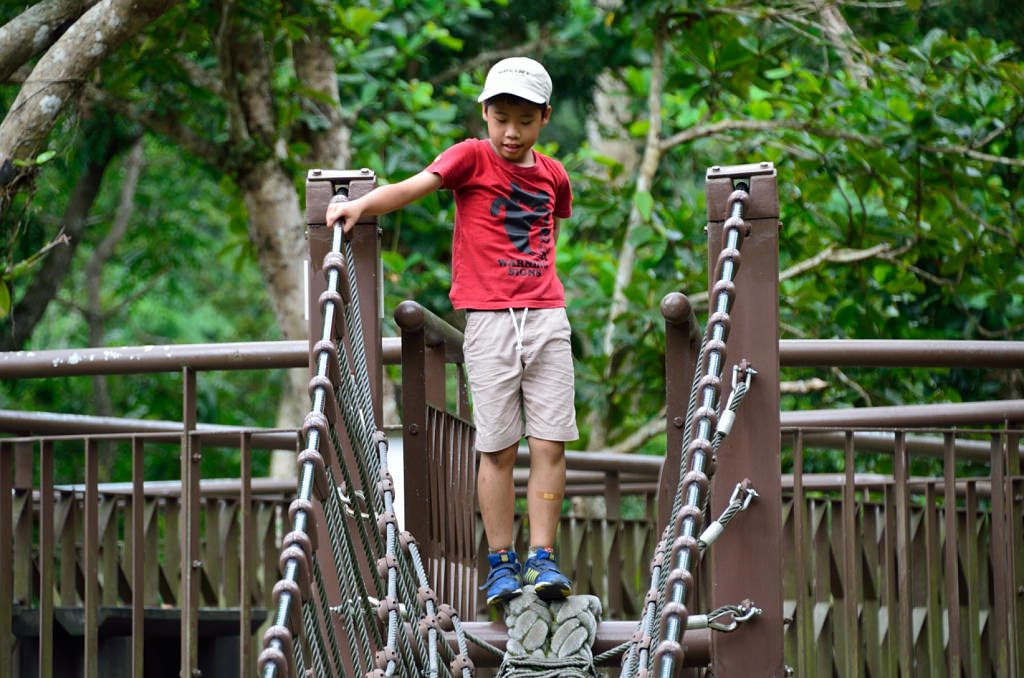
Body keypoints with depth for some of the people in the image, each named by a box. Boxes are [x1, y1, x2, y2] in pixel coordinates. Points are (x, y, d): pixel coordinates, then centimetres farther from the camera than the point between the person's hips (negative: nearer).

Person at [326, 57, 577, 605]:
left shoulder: (552, 175, 12)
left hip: (546, 317, 3)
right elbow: (415, 186, -16)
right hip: (488, 318, -3)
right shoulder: (471, 158, 0)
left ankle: (541, 557, 3)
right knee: (497, 446, -2)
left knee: (550, 443, -2)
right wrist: (360, 205, -31)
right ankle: (501, 563, 5)